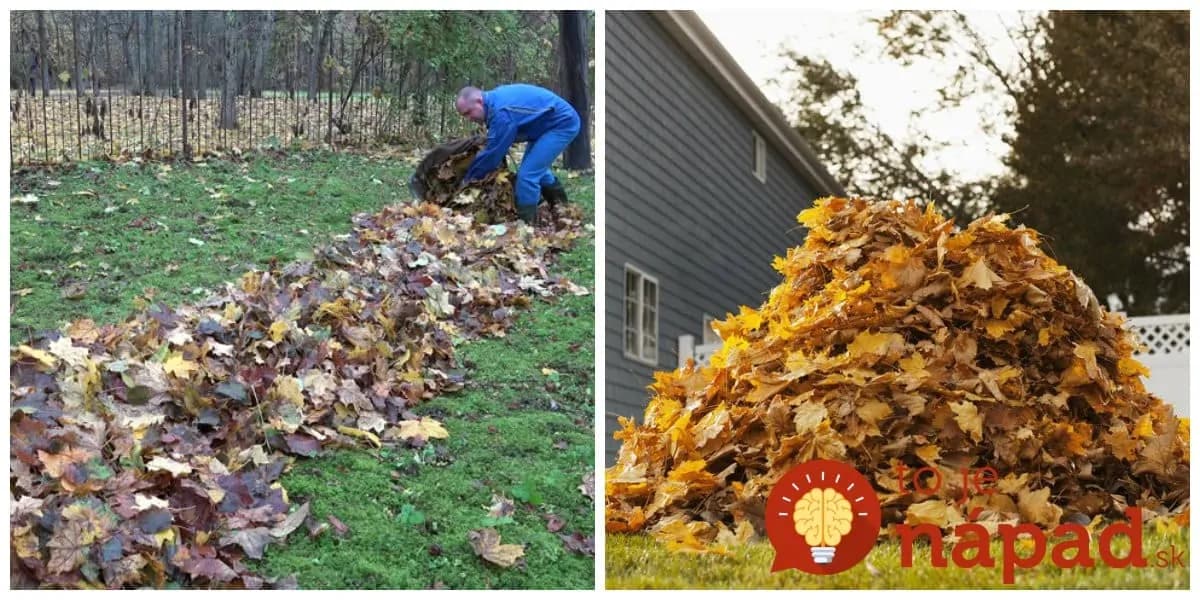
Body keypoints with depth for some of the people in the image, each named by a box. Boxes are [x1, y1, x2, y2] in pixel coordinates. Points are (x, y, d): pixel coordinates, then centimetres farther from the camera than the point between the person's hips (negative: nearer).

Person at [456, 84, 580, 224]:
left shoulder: (501, 112, -28)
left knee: (527, 174, -15)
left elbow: (493, 152, -22)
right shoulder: (494, 99, 2)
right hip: (550, 123, 10)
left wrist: (469, 178, -10)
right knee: (536, 167, 26)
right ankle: (560, 206, 44)